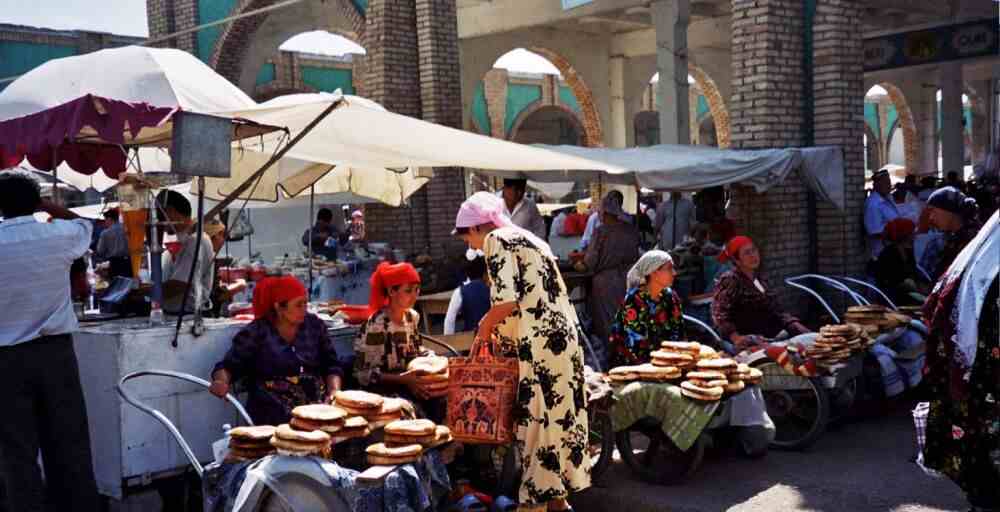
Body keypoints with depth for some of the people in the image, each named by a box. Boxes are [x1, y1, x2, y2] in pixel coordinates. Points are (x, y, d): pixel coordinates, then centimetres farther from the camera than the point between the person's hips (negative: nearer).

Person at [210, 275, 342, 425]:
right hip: (274, 416, -4)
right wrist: (221, 382, -20)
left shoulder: (314, 325, 11)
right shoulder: (255, 333, 1)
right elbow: (229, 367, 1)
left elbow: (331, 365, 14)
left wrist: (334, 390, -4)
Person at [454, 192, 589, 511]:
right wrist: (499, 330, 22)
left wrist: (484, 328, 0)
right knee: (556, 415, 14)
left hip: (541, 342, -9)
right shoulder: (526, 238, 23)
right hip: (561, 334, 9)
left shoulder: (497, 239, -5)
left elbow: (506, 300, -16)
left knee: (537, 417, -2)